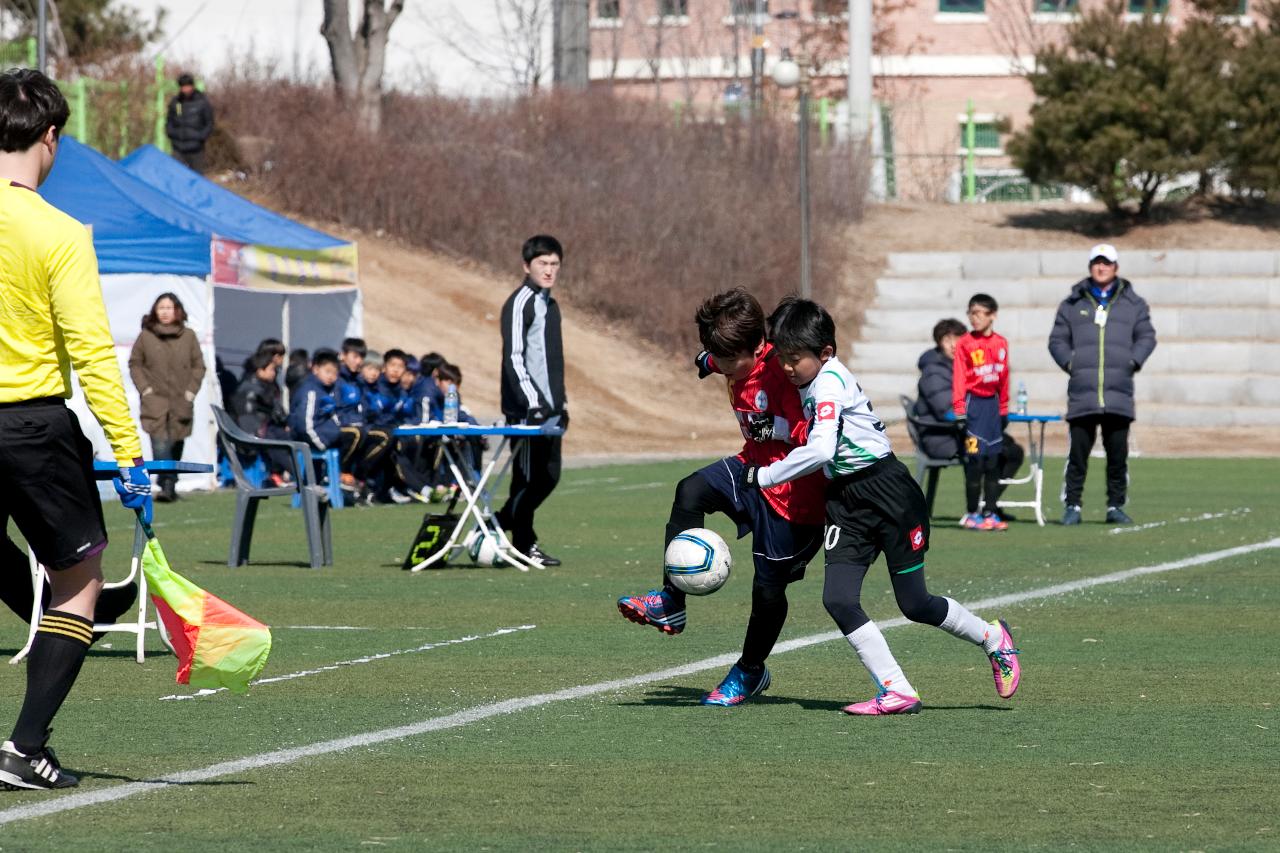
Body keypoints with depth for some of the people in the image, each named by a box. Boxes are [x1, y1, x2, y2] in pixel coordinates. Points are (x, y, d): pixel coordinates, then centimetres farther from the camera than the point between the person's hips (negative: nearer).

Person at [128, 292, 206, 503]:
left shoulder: (188, 336, 8)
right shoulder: (146, 336, 4)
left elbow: (198, 366, 12)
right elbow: (135, 364, 9)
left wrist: (190, 391, 1)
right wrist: (145, 388, -3)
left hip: (181, 402, 2)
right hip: (154, 400, -2)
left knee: (176, 446, 4)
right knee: (160, 444, -17)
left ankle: (170, 487, 13)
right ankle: (166, 485, -23)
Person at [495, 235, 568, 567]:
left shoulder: (549, 304, 18)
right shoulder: (520, 303, -10)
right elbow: (514, 357, -16)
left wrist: (561, 402, 21)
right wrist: (532, 402, -22)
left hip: (548, 408, 9)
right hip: (526, 410, -9)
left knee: (549, 477, 10)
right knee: (528, 477, -4)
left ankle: (495, 527, 19)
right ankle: (525, 545, 4)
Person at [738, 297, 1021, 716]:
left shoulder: (830, 382, -20)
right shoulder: (809, 382, 7)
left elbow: (819, 450, -31)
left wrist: (763, 476, -24)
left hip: (889, 492, -8)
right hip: (845, 500, 8)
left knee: (914, 603, -1)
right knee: (838, 600, -8)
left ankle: (992, 638, 26)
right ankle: (897, 692, -5)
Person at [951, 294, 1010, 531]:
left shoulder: (1001, 343, 8)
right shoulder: (965, 343, -5)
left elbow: (1004, 378, 13)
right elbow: (959, 378, -8)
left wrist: (1003, 409, 13)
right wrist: (959, 410, -14)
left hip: (993, 403, 5)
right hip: (973, 403, -5)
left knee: (993, 462, 6)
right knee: (975, 460, -6)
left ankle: (990, 512, 12)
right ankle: (971, 514, 1)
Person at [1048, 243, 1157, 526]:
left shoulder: (1133, 304, 13)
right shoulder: (1073, 304, 12)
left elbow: (1146, 336, 12)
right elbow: (1057, 340, 14)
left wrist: (1133, 362, -3)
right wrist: (1069, 363, -3)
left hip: (1119, 394, 1)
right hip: (1082, 394, -1)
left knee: (1118, 452, 2)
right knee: (1078, 451, -4)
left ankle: (1116, 506, 10)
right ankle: (1072, 505, 1)